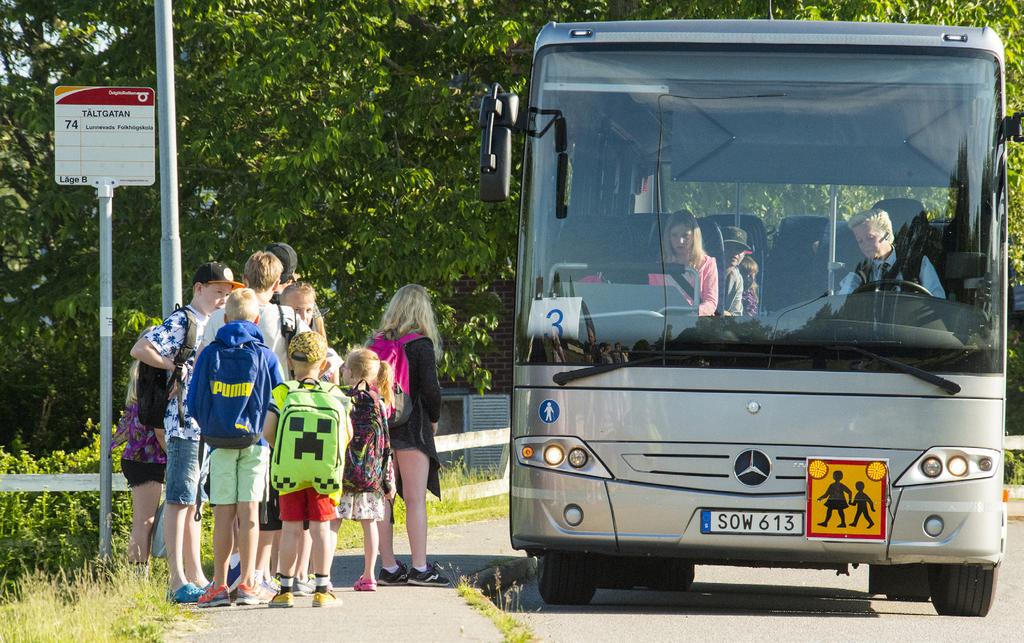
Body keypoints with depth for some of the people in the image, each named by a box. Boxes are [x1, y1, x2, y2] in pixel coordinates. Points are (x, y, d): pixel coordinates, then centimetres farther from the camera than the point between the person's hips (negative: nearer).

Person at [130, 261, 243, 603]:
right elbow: (140, 349, -20)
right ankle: (177, 581, -13)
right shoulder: (181, 322, -9)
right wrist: (175, 367, -17)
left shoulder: (210, 325, 18)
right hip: (185, 423, -9)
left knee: (193, 501, 12)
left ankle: (196, 577, 17)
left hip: (208, 427, 9)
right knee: (179, 499, -10)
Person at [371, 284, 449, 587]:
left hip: (378, 426, 5)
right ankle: (420, 568, -7)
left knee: (383, 498, 7)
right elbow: (430, 389, -12)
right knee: (415, 500, -3)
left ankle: (388, 567, 9)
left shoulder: (376, 342, 6)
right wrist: (434, 418, 5)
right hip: (412, 428, -5)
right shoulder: (421, 344, -8)